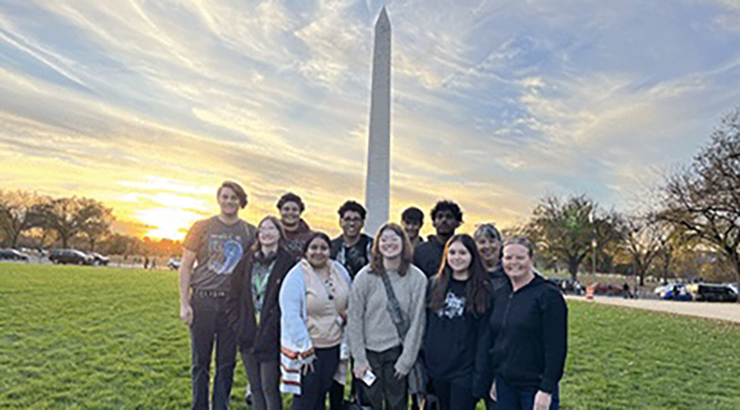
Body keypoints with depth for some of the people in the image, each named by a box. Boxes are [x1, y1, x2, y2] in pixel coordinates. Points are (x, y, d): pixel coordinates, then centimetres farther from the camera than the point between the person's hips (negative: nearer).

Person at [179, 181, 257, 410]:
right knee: (200, 362, 8)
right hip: (203, 301, -1)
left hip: (233, 304, 1)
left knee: (227, 363, 9)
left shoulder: (249, 232, 6)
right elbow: (186, 265, 3)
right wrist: (184, 303, -4)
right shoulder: (202, 227, 3)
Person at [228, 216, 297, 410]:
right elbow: (234, 296, 10)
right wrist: (238, 325, 2)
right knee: (255, 388, 15)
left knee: (270, 388, 2)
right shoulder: (247, 260, 6)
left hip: (272, 337, -4)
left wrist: (277, 328, -12)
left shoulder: (288, 263, -8)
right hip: (247, 336, 5)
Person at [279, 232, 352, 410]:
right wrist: (305, 351, -17)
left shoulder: (340, 271, 2)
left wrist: (347, 315, -2)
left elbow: (350, 304, 17)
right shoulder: (296, 276, -15)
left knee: (321, 394, 17)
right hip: (306, 348, -5)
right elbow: (291, 317, -18)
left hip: (333, 346, 5)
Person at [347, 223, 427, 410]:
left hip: (398, 352, 0)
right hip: (369, 352, 0)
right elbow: (354, 319, -3)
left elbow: (416, 322, -2)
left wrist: (406, 360, -3)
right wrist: (359, 358, -5)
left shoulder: (417, 278, -4)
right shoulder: (365, 276, -5)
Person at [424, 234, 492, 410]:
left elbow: (484, 336, -7)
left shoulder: (483, 290, -5)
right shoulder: (434, 284, 5)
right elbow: (425, 326, 9)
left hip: (465, 371, -4)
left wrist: (480, 375, -12)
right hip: (437, 368, 4)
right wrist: (423, 362, 5)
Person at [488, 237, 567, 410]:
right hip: (505, 385, 6)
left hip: (535, 387, -6)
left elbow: (556, 347, -14)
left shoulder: (548, 295, -11)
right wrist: (494, 379, 13)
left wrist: (547, 389, -17)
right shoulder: (500, 295, 8)